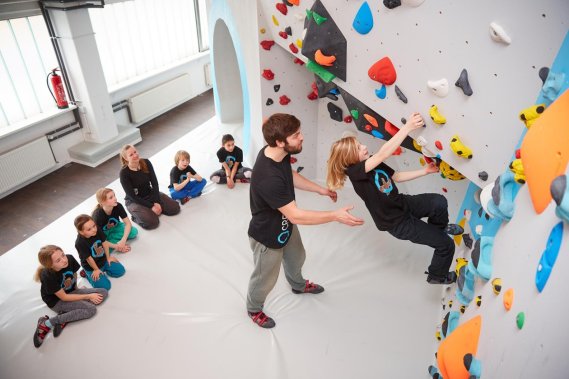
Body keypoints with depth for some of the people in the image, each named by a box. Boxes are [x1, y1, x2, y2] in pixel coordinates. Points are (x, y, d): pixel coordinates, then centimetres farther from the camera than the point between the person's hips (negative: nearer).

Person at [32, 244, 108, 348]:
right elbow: (64, 297, -22)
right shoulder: (48, 277, -33)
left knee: (103, 293, -9)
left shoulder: (70, 259, -23)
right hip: (57, 301, -6)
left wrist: (76, 288, 11)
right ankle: (47, 323, -15)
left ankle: (64, 317, -13)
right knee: (91, 309, -23)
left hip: (71, 292, 6)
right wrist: (88, 296, -20)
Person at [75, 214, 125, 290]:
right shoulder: (80, 243, -33)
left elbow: (105, 243, -4)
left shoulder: (98, 231, -19)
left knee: (120, 270, 6)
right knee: (105, 286, -11)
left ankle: (103, 269, 19)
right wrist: (96, 270, -10)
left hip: (103, 260, 6)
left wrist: (108, 257, 5)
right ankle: (88, 274, 9)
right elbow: (89, 258, -21)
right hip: (91, 267, -5)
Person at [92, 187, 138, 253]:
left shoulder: (118, 206, -24)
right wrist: (115, 246, -32)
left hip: (114, 228, 4)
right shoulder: (97, 215, -32)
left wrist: (123, 240, -31)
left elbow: (128, 223, -19)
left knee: (134, 232, -21)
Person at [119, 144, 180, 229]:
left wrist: (157, 202, -18)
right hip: (134, 201, -5)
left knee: (175, 207, -8)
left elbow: (154, 183, -9)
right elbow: (132, 196, -19)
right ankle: (136, 217, 4)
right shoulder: (124, 173, -22)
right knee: (152, 222, -27)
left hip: (150, 194, 5)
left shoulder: (146, 163, -11)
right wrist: (151, 206, -22)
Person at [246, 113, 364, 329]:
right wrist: (335, 216, -31)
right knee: (266, 278, 19)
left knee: (296, 258, 33)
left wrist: (320, 190, 8)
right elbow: (296, 215, -36)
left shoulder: (279, 153, -15)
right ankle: (254, 309, 50)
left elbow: (291, 176, 7)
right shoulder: (268, 178, -43)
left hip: (285, 226, 8)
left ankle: (298, 285, 66)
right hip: (268, 235, -8)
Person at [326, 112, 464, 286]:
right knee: (446, 244, -2)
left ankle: (439, 227, 17)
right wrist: (408, 127, -41)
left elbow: (397, 177, 10)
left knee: (439, 202, -18)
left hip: (402, 204, 7)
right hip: (396, 222, -6)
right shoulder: (354, 172, -27)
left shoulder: (372, 163, -2)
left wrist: (425, 171, 4)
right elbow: (383, 154, -40)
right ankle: (437, 276, 29)